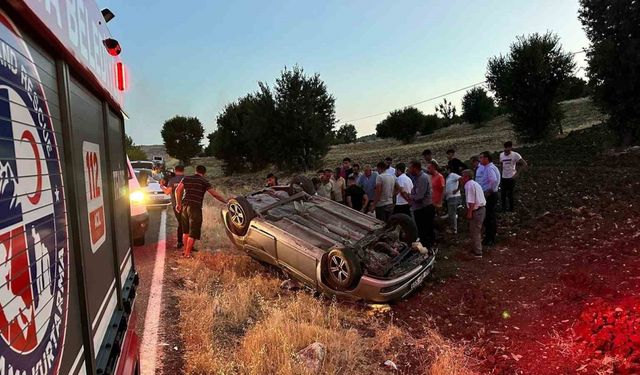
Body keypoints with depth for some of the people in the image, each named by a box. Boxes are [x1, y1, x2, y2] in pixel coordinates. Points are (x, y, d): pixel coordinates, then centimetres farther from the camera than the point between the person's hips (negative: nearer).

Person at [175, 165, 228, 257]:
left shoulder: (186, 178, 11)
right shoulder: (203, 181, -2)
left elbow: (177, 190, 5)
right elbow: (214, 194, -6)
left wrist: (178, 203, 14)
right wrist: (226, 201, 0)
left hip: (184, 206, 6)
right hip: (195, 207, -6)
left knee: (185, 230, 19)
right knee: (193, 232, 3)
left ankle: (186, 250, 27)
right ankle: (187, 253, 4)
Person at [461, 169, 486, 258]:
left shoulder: (469, 185, -14)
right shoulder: (475, 184, 17)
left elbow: (471, 201, -20)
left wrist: (469, 213, -17)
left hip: (476, 210, -10)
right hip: (481, 208, 10)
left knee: (474, 232, -2)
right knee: (477, 231, 21)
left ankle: (477, 253, 4)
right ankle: (476, 249, 33)